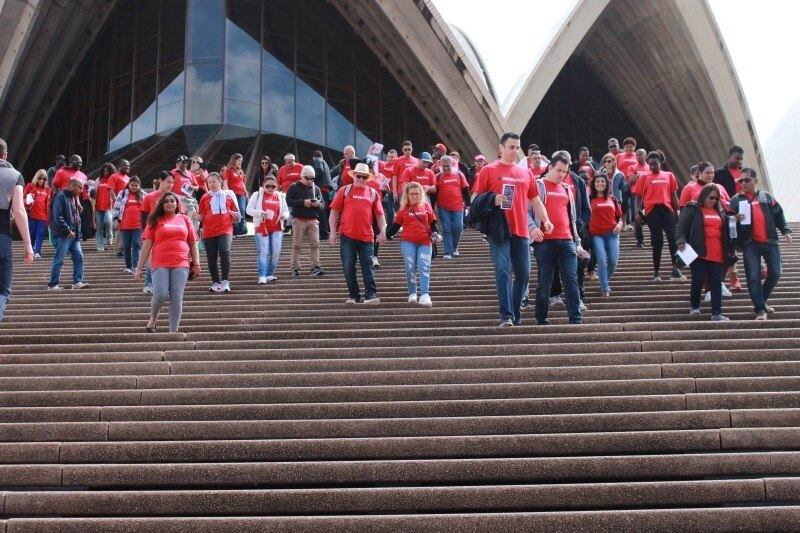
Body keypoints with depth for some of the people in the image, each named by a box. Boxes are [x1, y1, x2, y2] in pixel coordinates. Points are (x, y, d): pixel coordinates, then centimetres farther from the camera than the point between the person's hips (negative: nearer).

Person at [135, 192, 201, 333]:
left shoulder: (184, 219, 13)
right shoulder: (155, 221, 8)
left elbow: (193, 243, 14)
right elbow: (147, 245, 4)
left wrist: (196, 264, 5)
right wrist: (139, 268, -1)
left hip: (181, 264, 1)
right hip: (160, 264, -1)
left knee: (177, 298, -3)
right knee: (160, 294, -15)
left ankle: (173, 331, 1)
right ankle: (153, 318, 15)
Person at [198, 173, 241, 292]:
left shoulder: (228, 196, 8)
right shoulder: (205, 198, 10)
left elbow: (237, 215, 14)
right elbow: (200, 217, 14)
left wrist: (234, 214, -6)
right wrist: (199, 216, -6)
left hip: (225, 230, -2)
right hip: (209, 232, 2)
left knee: (225, 252, -20)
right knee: (211, 258, 3)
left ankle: (225, 281, -15)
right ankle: (215, 282, 16)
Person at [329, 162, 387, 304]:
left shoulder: (373, 193, 10)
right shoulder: (344, 191, 5)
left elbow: (379, 214, 11)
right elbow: (334, 211, 5)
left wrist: (382, 231, -1)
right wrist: (333, 232, -2)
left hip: (366, 237, 0)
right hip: (347, 236, 0)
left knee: (367, 266, -1)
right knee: (348, 267, 3)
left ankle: (370, 294, -2)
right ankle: (353, 296, 12)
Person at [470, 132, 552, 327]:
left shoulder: (525, 173, 16)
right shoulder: (489, 170, 4)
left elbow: (535, 201, 20)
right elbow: (475, 199, 2)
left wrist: (545, 220, 5)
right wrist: (493, 200, -16)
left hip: (521, 231, 5)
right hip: (499, 230, -4)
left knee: (523, 273, 5)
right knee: (503, 271, -11)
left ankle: (516, 314, 18)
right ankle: (506, 316, -11)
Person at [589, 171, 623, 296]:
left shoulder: (612, 198, 14)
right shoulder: (590, 198, 4)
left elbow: (619, 215, 19)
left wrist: (620, 224, 0)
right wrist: (586, 228, -13)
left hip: (612, 233, 3)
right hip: (596, 234, -3)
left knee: (613, 261, -4)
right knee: (602, 261, -12)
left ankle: (606, 282, 22)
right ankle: (605, 288, -5)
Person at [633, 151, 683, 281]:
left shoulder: (669, 176, 13)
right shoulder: (644, 178, 8)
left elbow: (674, 195, 16)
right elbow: (639, 197, 6)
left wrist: (677, 211, 11)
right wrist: (638, 212, -7)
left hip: (667, 209, 1)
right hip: (652, 211, -1)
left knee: (673, 238, -12)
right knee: (657, 241, 1)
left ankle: (675, 269, -13)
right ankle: (656, 272, 9)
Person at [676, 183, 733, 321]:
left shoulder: (720, 212, 19)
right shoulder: (692, 209, 2)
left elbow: (726, 232, 26)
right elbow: (681, 226, -6)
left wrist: (729, 249, 21)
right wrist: (681, 241, -23)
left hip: (717, 255, 5)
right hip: (699, 253, -5)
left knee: (716, 283, 0)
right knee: (698, 280, -4)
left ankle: (717, 313, -1)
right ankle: (694, 306, 19)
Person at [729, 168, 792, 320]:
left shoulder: (766, 196, 13)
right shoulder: (736, 199, 8)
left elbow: (779, 214, 16)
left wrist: (785, 231, 5)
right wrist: (736, 219, -14)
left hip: (770, 241, 2)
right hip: (750, 243, -2)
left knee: (774, 273, -1)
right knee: (753, 277, -8)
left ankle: (762, 300, 22)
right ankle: (760, 309, -2)